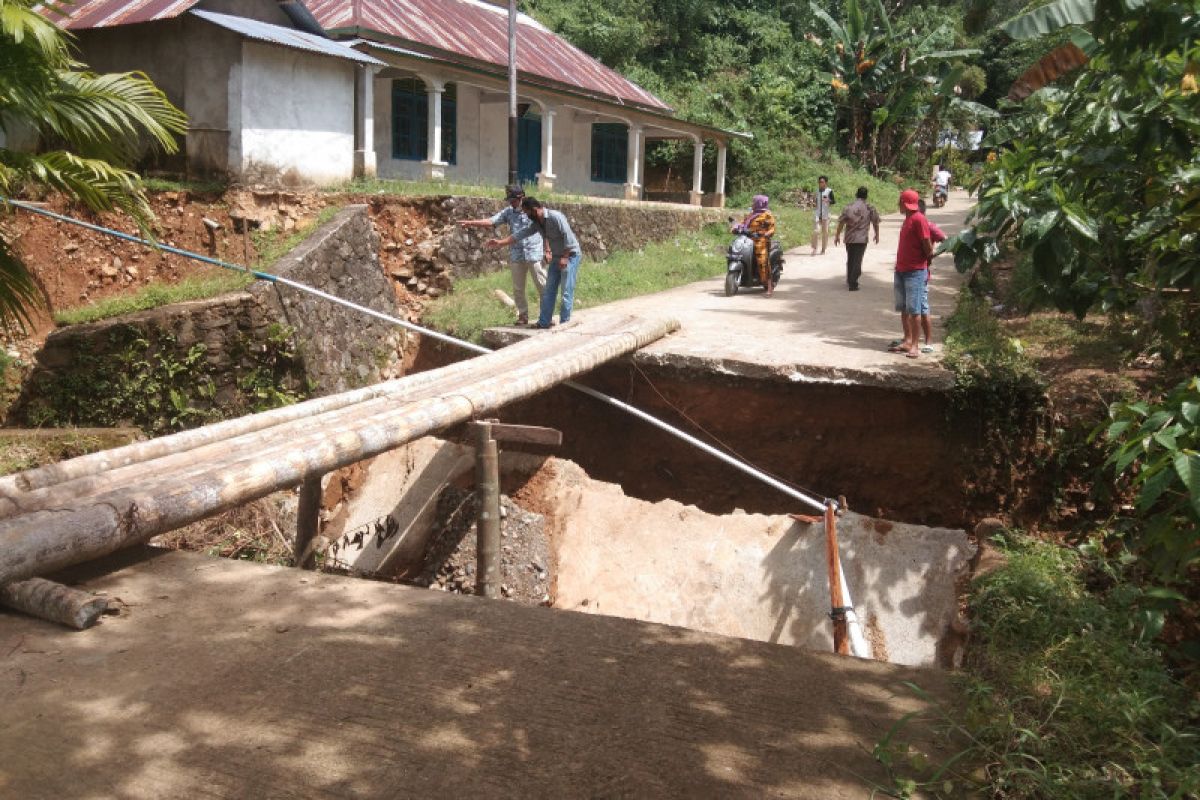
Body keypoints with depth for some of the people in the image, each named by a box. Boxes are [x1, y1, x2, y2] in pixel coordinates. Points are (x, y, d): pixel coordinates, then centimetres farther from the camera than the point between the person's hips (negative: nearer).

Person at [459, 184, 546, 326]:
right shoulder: (508, 212, 6)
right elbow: (491, 221, 0)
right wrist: (471, 222, -11)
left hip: (535, 255, -4)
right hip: (517, 256, 4)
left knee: (542, 286, -1)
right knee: (518, 289, 7)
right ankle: (523, 316, 17)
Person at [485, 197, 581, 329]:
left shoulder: (555, 217, -22)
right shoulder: (537, 223, 3)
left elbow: (568, 237, -25)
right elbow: (521, 235, 6)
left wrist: (565, 257, -24)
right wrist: (500, 242, 4)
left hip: (570, 255, -9)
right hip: (556, 258, 9)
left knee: (566, 292, -8)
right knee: (549, 291, 8)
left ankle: (564, 324, -3)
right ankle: (544, 323, 12)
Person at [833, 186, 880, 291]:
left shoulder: (848, 207, 1)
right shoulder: (870, 208, -3)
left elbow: (841, 222, 0)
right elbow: (875, 222, 3)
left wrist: (837, 235, 8)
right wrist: (877, 235, 17)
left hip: (849, 238, 3)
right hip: (862, 239, -3)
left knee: (850, 260, 18)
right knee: (857, 261, 0)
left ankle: (849, 281, 29)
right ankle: (853, 284, -5)